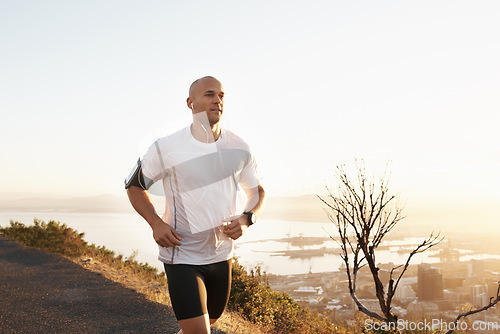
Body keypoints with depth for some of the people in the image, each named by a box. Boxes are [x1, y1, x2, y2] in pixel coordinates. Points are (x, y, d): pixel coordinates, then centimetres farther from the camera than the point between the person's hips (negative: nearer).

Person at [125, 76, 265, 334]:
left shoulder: (239, 149, -4)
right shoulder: (166, 148, -12)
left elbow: (257, 191, 10)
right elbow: (134, 186, 2)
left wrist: (246, 219, -11)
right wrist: (155, 223, -14)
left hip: (221, 254, 5)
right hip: (181, 254, -4)